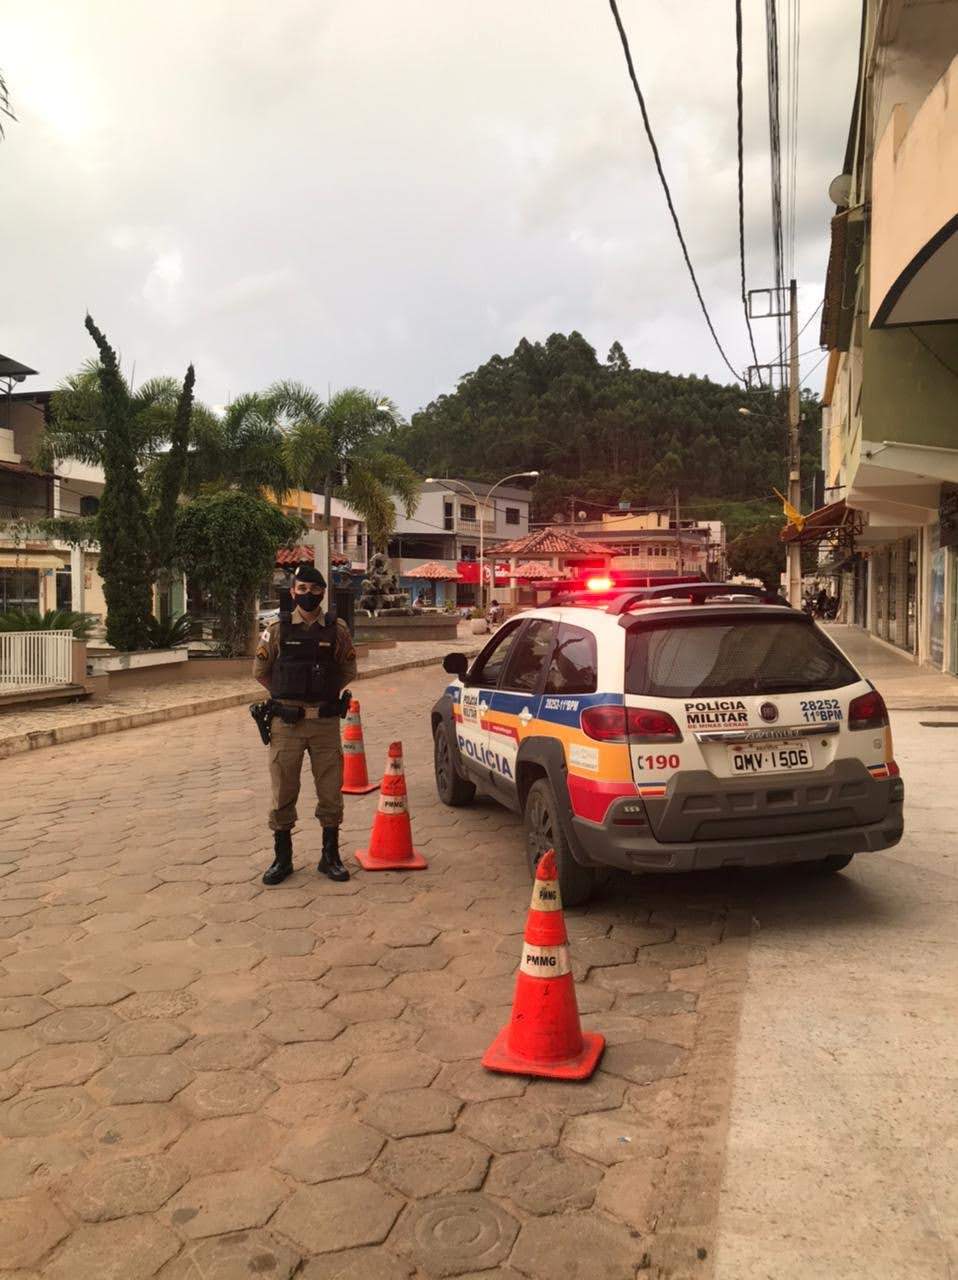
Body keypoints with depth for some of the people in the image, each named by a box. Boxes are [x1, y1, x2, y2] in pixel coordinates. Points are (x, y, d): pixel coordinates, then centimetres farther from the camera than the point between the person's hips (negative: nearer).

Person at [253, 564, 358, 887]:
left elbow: (348, 670, 13)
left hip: (326, 721, 1)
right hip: (286, 724, -1)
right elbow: (260, 671, 10)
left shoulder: (337, 629, 2)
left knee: (331, 791, 6)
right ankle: (282, 858, 19)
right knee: (283, 792, 5)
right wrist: (286, 696, 9)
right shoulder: (277, 629, 0)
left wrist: (325, 694, 6)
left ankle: (330, 856, 20)